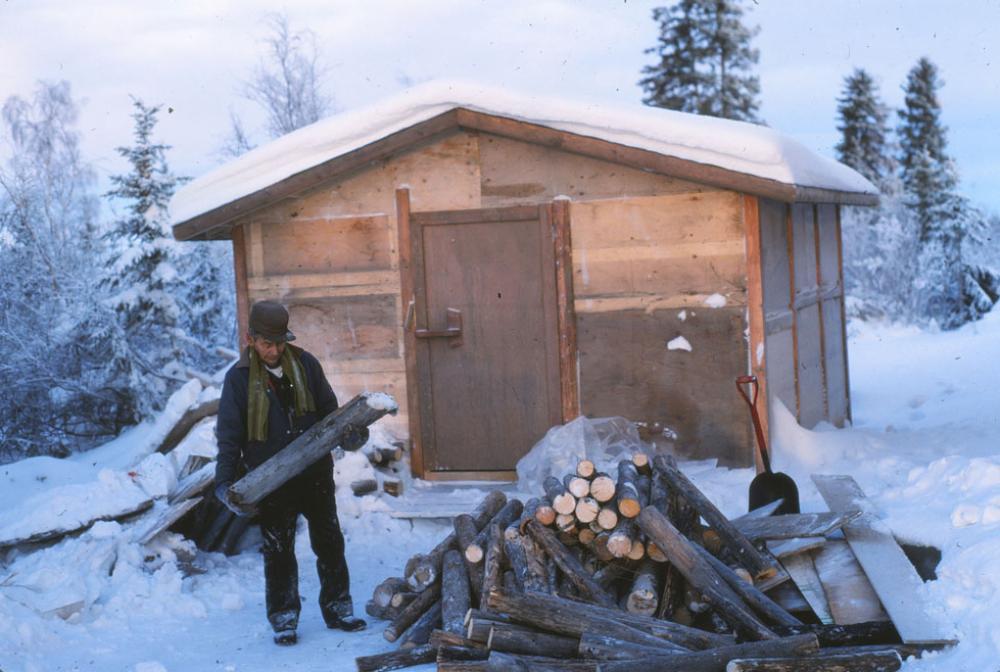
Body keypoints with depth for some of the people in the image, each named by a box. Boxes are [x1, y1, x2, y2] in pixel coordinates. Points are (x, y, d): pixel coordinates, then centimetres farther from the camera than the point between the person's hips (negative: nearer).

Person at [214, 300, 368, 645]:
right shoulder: (239, 377, -7)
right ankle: (284, 620, 18)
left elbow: (328, 409, 7)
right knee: (278, 552, 6)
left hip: (316, 472, 3)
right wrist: (224, 481, -14)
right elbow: (229, 434, -5)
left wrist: (346, 435, -13)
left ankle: (338, 609, 25)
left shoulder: (305, 364, -1)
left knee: (329, 543, 11)